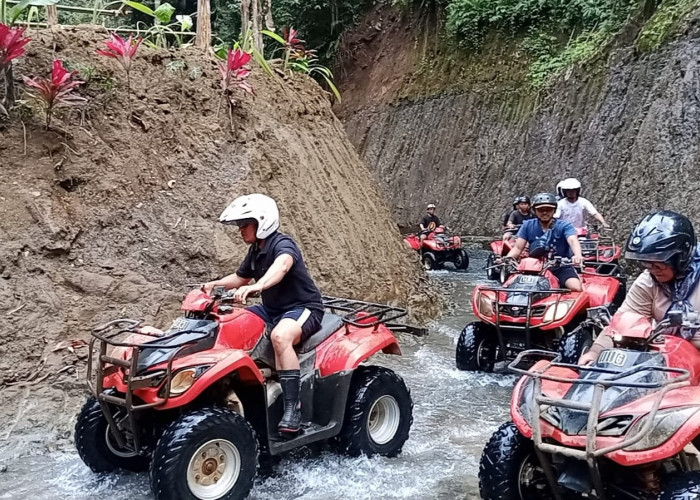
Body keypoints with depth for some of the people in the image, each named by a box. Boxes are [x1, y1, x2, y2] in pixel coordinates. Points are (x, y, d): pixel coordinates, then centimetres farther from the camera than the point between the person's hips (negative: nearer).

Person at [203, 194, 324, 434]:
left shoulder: (282, 244, -18)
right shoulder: (255, 251, 10)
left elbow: (282, 265, -43)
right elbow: (241, 277, 26)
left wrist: (257, 286, -61)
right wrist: (216, 284, 6)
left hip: (304, 308, -9)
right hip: (272, 309, 10)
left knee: (280, 336, -40)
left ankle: (293, 407, -36)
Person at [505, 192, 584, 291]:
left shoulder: (564, 226, -6)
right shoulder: (528, 225, 3)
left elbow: (573, 241, -26)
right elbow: (518, 248, -1)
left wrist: (577, 255, -50)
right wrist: (506, 258, -24)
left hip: (561, 267, -2)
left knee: (577, 288, -28)